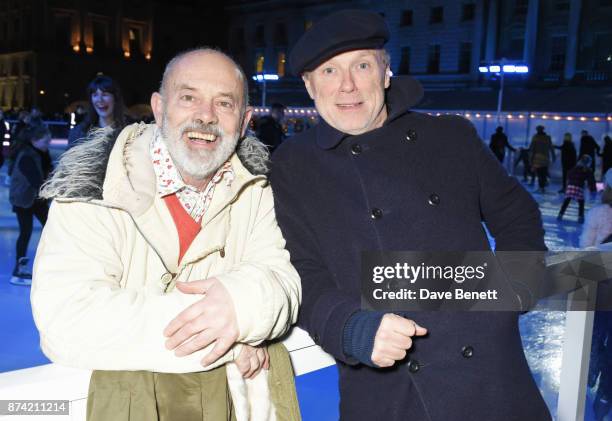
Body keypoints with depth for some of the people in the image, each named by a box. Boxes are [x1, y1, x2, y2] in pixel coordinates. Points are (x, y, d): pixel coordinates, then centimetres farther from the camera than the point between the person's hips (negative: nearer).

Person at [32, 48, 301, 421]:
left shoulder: (257, 186, 1)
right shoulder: (92, 184, -11)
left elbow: (282, 276, -6)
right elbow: (66, 318, -21)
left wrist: (246, 298, -30)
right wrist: (231, 340, -22)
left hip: (240, 389, 5)